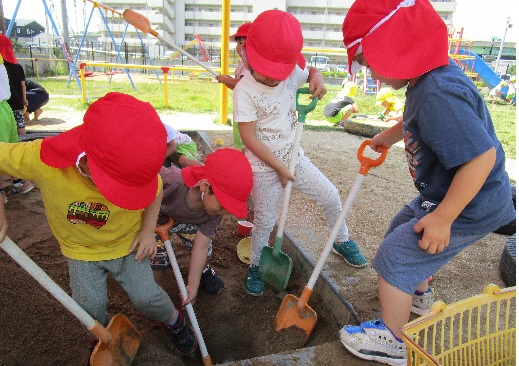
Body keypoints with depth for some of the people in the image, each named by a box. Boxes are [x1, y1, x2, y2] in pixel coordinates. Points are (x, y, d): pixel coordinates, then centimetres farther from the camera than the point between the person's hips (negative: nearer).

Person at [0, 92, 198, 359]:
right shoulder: (39, 160, -33)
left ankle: (173, 320, 29)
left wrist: (148, 230, -14)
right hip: (81, 249, 1)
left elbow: (156, 190, -6)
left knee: (146, 297, -5)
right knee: (90, 305, -5)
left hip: (128, 244, -1)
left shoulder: (131, 171, -28)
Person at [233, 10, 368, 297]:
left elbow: (311, 71, 21)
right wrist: (280, 168, -18)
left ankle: (342, 241, 35)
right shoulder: (244, 90, -19)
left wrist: (317, 79, -6)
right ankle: (255, 266, 30)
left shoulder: (291, 74, -3)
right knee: (265, 221, 2)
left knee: (330, 196, 8)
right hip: (263, 168, -5)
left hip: (293, 157, 5)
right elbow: (249, 138, -20)